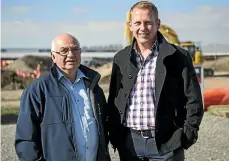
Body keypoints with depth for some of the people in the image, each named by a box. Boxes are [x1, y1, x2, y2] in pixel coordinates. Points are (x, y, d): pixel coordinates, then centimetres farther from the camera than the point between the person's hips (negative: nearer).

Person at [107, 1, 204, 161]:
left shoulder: (178, 57, -4)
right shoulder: (121, 59, 8)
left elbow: (193, 100, -3)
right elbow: (113, 100, 13)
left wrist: (187, 135, -8)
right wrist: (114, 135, 6)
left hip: (166, 143, -3)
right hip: (129, 142, 4)